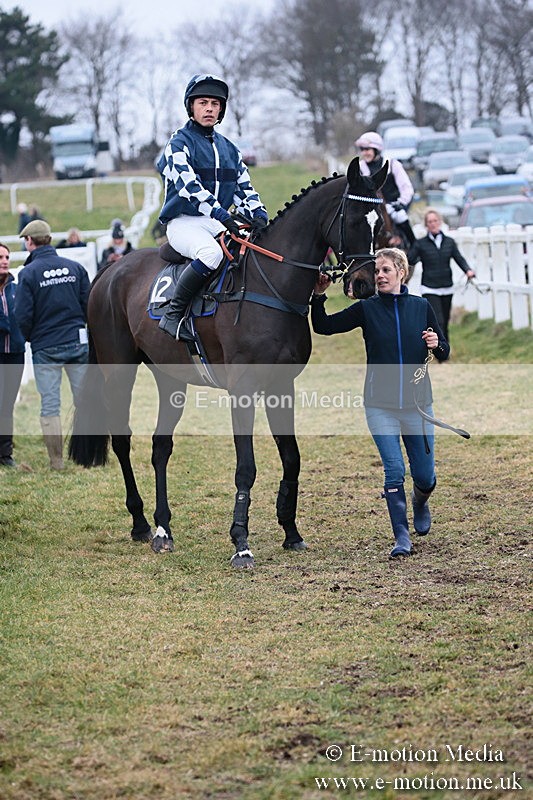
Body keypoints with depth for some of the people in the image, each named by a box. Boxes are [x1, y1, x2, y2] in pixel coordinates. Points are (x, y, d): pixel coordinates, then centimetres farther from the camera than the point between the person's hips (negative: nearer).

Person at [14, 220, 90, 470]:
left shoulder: (28, 273, -11)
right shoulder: (75, 267, 0)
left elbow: (22, 315, -12)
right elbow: (89, 305, 2)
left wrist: (30, 338, 7)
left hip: (45, 347, -3)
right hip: (78, 344, 3)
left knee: (50, 406, 4)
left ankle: (56, 460, 6)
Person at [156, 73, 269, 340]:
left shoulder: (229, 149, 19)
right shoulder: (179, 144, -4)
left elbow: (244, 188, 14)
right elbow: (189, 186, -19)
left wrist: (258, 216, -8)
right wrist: (223, 216, -30)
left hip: (218, 224, 7)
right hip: (183, 221, -7)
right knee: (211, 252, -37)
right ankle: (173, 315, -28)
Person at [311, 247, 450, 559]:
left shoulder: (421, 307, 3)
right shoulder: (367, 308, 0)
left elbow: (444, 354, 10)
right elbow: (324, 326, -2)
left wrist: (436, 344, -12)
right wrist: (318, 296, -16)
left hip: (417, 403, 1)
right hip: (380, 406, -1)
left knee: (425, 475, 8)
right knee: (394, 470, -11)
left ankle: (420, 501, 43)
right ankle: (402, 537, -3)